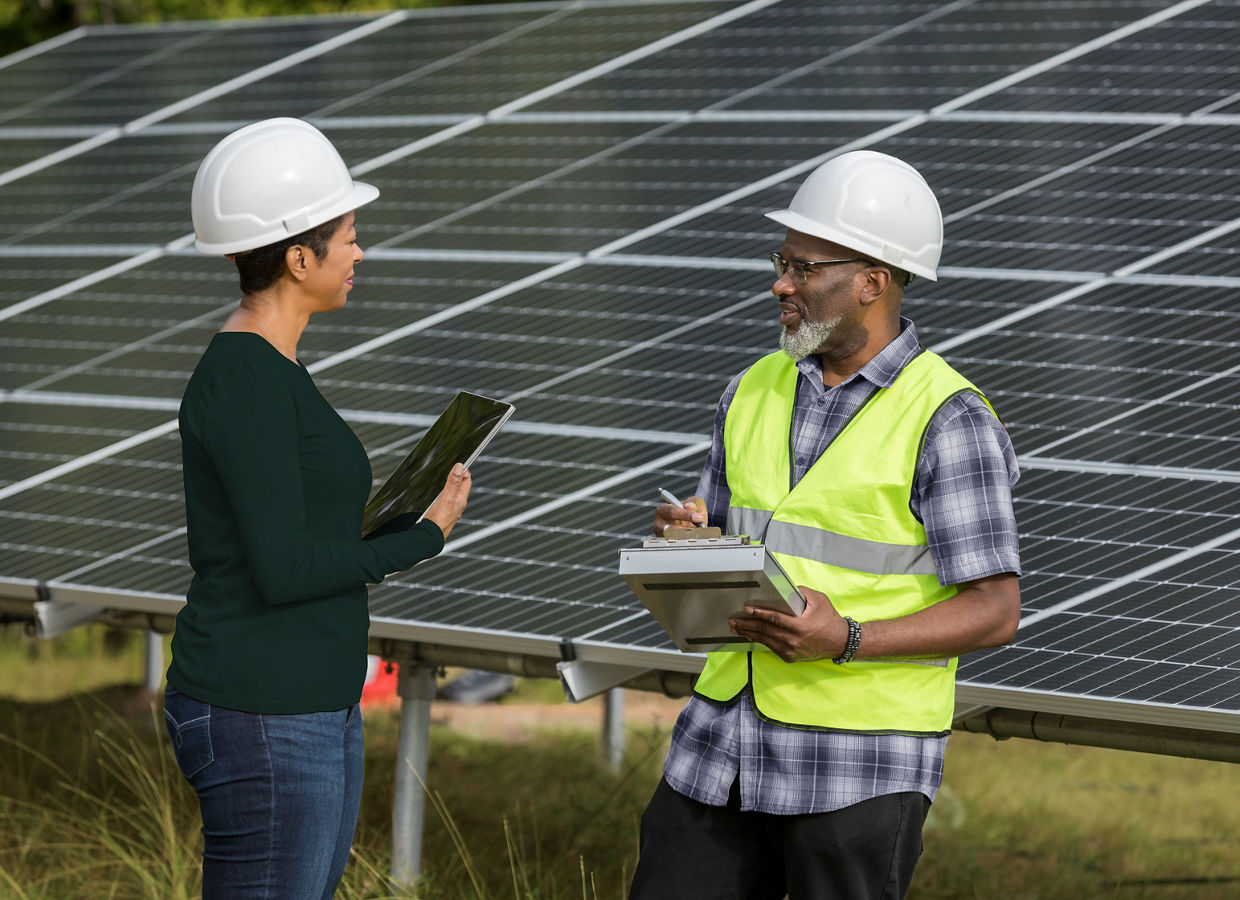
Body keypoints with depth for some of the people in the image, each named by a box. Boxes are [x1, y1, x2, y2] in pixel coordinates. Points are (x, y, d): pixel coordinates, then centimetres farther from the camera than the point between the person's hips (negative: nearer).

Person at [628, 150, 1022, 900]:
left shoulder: (948, 421, -11)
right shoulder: (755, 393, 10)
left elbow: (995, 611, -12)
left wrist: (847, 641, -24)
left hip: (860, 768, -6)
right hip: (725, 744, 6)